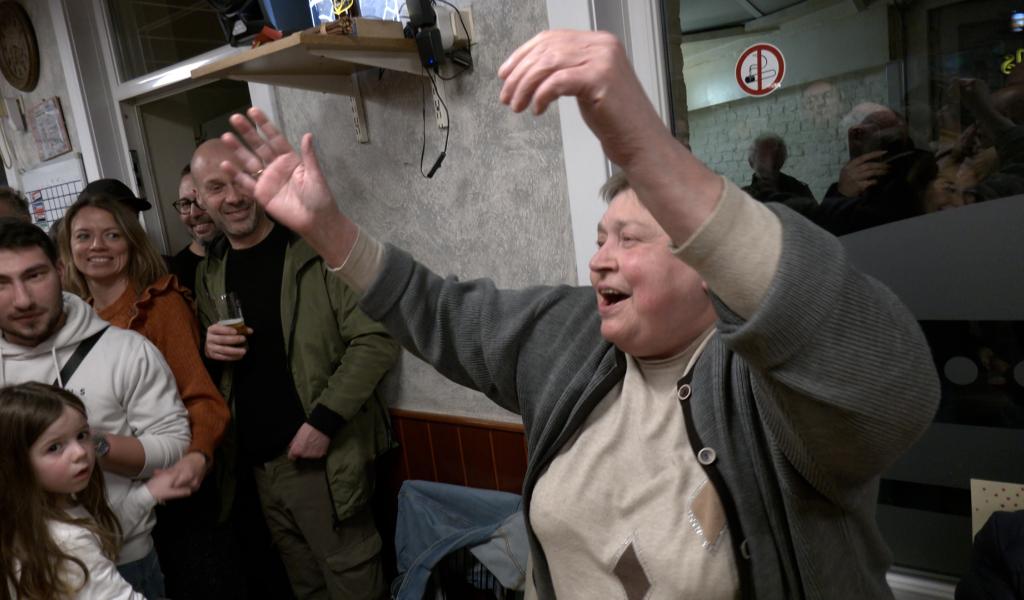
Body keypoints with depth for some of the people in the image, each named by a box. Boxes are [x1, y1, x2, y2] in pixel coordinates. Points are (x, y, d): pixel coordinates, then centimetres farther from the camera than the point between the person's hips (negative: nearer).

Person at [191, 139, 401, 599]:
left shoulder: (318, 248, -8)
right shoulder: (209, 271, 10)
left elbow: (376, 341, -13)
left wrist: (323, 421, -17)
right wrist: (209, 348, -2)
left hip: (324, 455, -5)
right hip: (257, 461, 5)